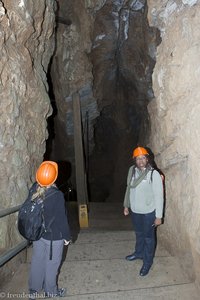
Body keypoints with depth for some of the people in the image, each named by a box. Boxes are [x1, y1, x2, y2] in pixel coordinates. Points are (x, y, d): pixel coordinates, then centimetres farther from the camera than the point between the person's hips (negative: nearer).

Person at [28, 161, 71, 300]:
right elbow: (62, 219, -19)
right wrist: (67, 236, -6)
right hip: (54, 236, -5)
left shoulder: (33, 190, -11)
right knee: (51, 263, 14)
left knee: (37, 261, 21)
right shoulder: (57, 195, -27)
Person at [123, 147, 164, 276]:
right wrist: (126, 205, 14)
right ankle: (139, 253, 49)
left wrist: (158, 216, -15)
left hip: (149, 212, -5)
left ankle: (148, 262, 32)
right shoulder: (132, 170, -3)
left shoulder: (154, 174, -20)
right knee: (139, 234, 26)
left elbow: (159, 196, -17)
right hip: (135, 210, 5)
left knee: (149, 237, 13)